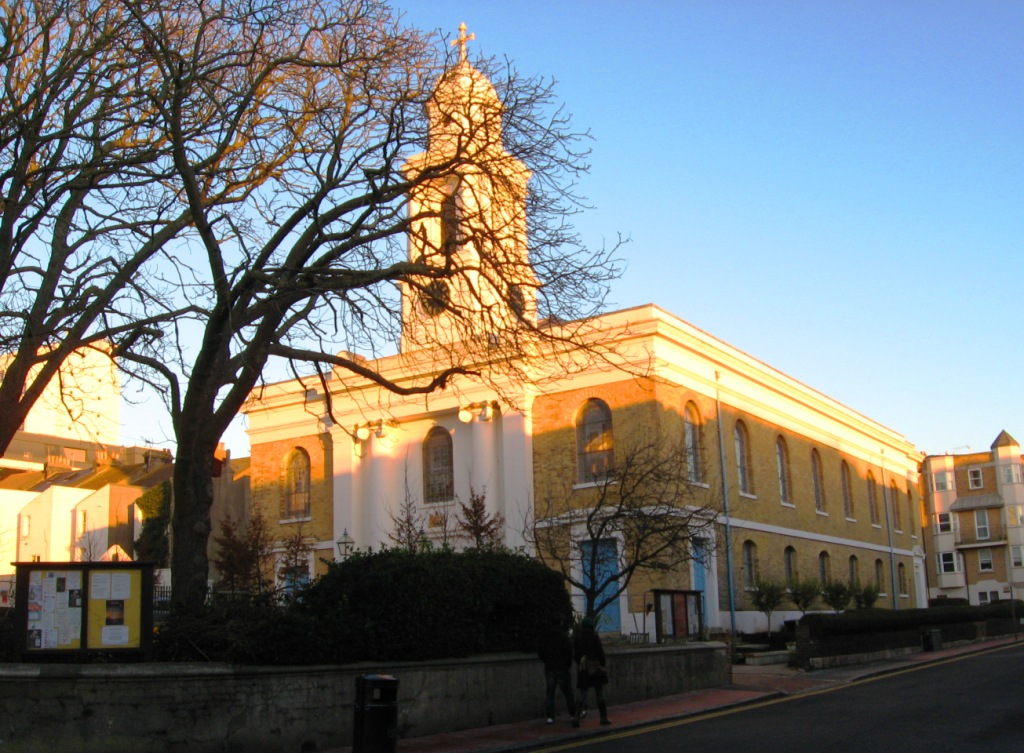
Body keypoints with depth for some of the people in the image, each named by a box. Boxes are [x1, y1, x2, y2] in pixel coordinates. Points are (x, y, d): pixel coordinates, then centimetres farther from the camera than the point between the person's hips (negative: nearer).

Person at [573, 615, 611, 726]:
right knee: (600, 694, 7)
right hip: (596, 669, -3)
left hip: (582, 670, 3)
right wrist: (603, 666, 2)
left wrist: (580, 664, 13)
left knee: (582, 695, 6)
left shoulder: (577, 638, 2)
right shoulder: (594, 637, -10)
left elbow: (576, 654, 5)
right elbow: (600, 652, -8)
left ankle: (577, 717, -8)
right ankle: (604, 717, 13)